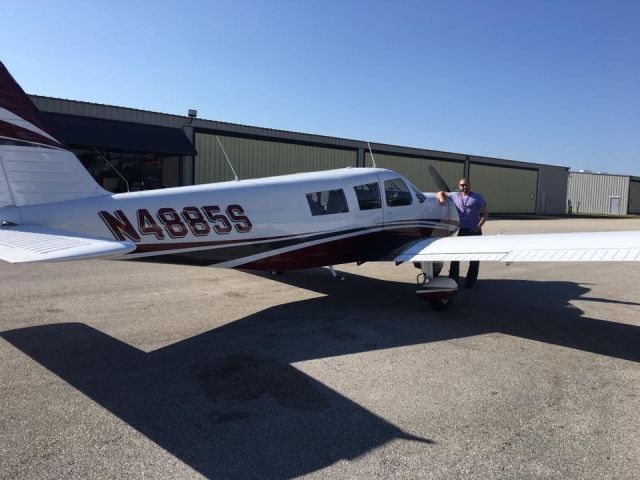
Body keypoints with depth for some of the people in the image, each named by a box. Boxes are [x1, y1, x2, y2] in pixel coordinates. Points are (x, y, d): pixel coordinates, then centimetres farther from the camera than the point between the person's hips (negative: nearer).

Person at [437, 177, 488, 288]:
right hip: (462, 230, 2)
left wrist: (479, 226, -11)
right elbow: (441, 193, 20)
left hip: (475, 231, -2)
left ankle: (470, 282, 13)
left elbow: (485, 213, 2)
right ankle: (452, 280, 9)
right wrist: (441, 198, -5)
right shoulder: (455, 195, 10)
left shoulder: (477, 197, 4)